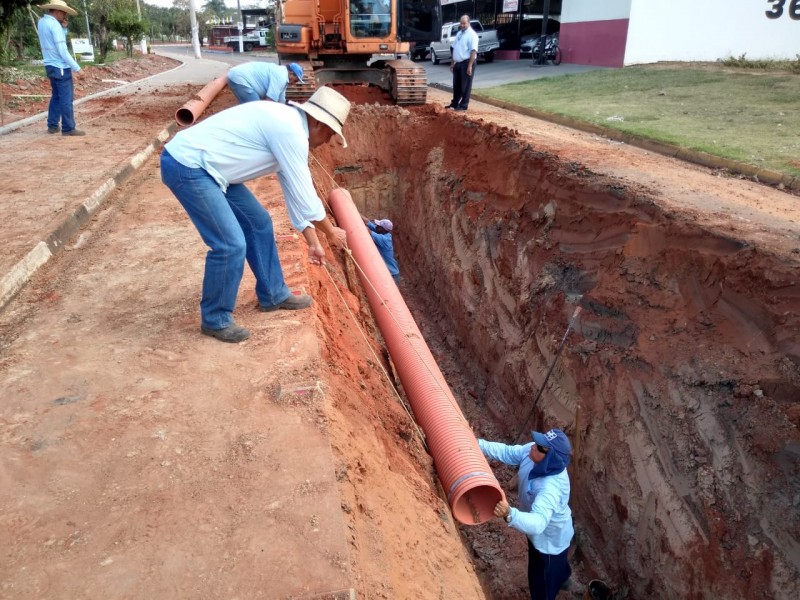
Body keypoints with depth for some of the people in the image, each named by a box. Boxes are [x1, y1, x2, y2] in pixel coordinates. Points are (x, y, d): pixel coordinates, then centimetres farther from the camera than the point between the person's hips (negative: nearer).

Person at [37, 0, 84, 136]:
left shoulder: (42, 22, 11)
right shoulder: (54, 24, -16)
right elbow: (62, 50, -20)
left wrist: (63, 26, 6)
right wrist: (76, 67, -16)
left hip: (50, 66, 9)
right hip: (61, 67, -9)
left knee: (56, 96, 16)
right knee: (66, 98, -5)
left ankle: (52, 126, 19)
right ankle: (68, 129, -4)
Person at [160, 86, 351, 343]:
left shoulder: (285, 124, 15)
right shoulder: (290, 130, -18)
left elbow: (294, 191, 19)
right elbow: (304, 195, -14)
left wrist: (312, 241, 22)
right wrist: (331, 232, 2)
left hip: (201, 164, 11)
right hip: (186, 166, -11)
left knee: (257, 222, 15)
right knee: (231, 244, -11)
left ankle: (273, 295, 29)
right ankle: (215, 319, 9)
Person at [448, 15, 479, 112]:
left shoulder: (472, 34, -11)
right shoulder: (459, 34, 15)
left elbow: (473, 51, -19)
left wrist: (470, 65, -25)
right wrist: (452, 63, 17)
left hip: (466, 63, -8)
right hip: (458, 63, 8)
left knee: (465, 86, -1)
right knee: (456, 85, 14)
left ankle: (463, 105, 4)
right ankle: (454, 103, 25)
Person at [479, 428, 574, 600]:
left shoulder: (551, 487, -46)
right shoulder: (532, 452, -24)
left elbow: (537, 523, -55)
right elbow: (507, 452, -11)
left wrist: (510, 514, -72)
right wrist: (478, 444, -22)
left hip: (550, 539, -8)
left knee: (542, 584, 17)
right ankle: (562, 578, 72)